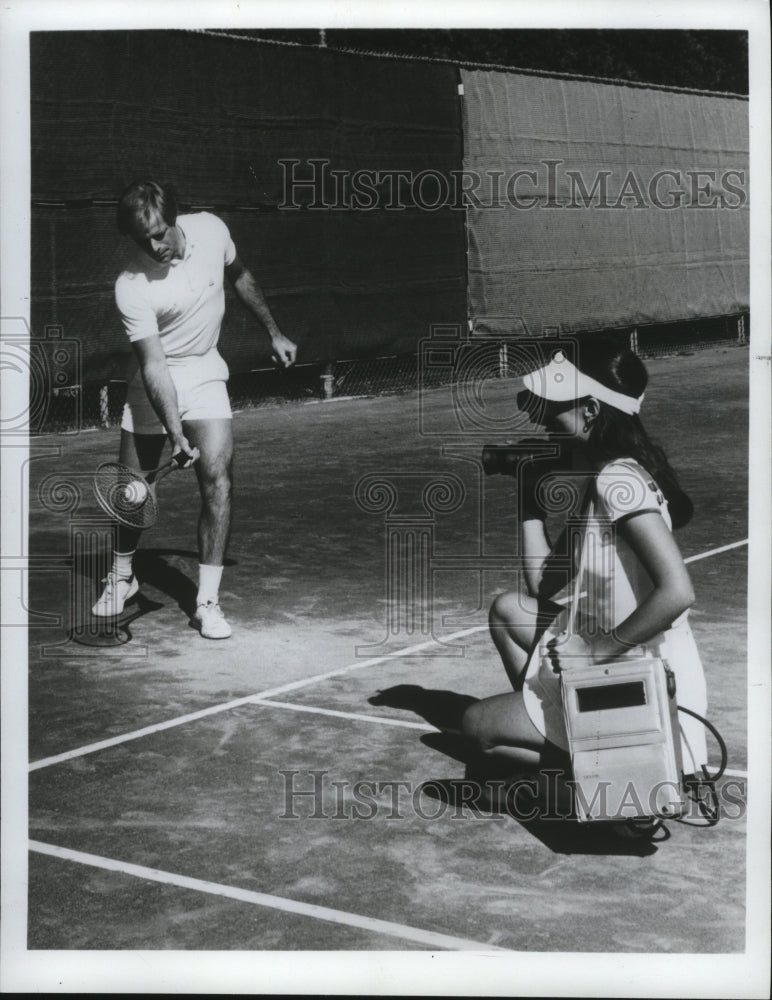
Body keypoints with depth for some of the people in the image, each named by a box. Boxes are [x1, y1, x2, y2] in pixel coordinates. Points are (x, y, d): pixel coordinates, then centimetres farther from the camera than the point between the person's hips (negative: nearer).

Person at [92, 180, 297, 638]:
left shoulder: (211, 230, -12)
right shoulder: (131, 287, -23)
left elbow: (241, 277, 11)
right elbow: (154, 365, -27)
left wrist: (275, 332, 16)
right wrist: (176, 433, -37)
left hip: (204, 375, 2)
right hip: (155, 385, -2)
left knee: (218, 477, -15)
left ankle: (208, 601, -10)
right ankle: (122, 576, 34)